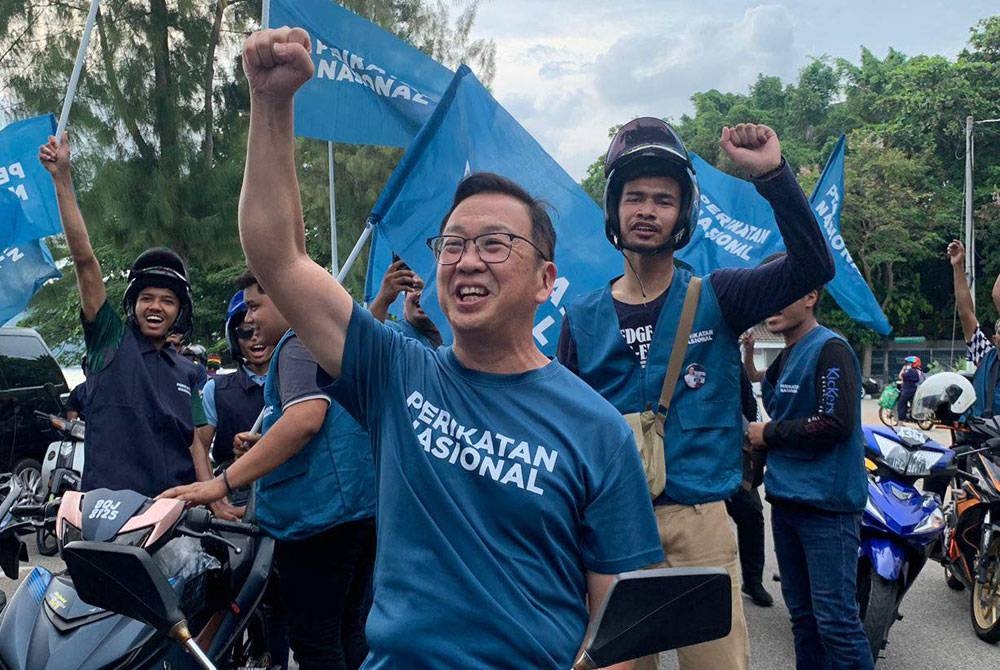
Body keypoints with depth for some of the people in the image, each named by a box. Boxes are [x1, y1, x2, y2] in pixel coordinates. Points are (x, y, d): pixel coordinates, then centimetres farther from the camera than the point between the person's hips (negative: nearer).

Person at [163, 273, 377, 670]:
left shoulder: (300, 341, -8)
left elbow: (305, 417, -26)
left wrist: (223, 483, -25)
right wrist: (268, 445, 23)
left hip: (320, 512, -10)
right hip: (362, 507, 10)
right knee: (350, 634, 15)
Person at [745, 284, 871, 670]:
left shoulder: (830, 349, -11)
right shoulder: (785, 358, 16)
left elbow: (836, 423, -21)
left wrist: (770, 433, -11)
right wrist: (757, 438, 5)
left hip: (826, 503, -9)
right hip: (786, 499, 9)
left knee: (834, 618, -9)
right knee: (802, 613, 15)